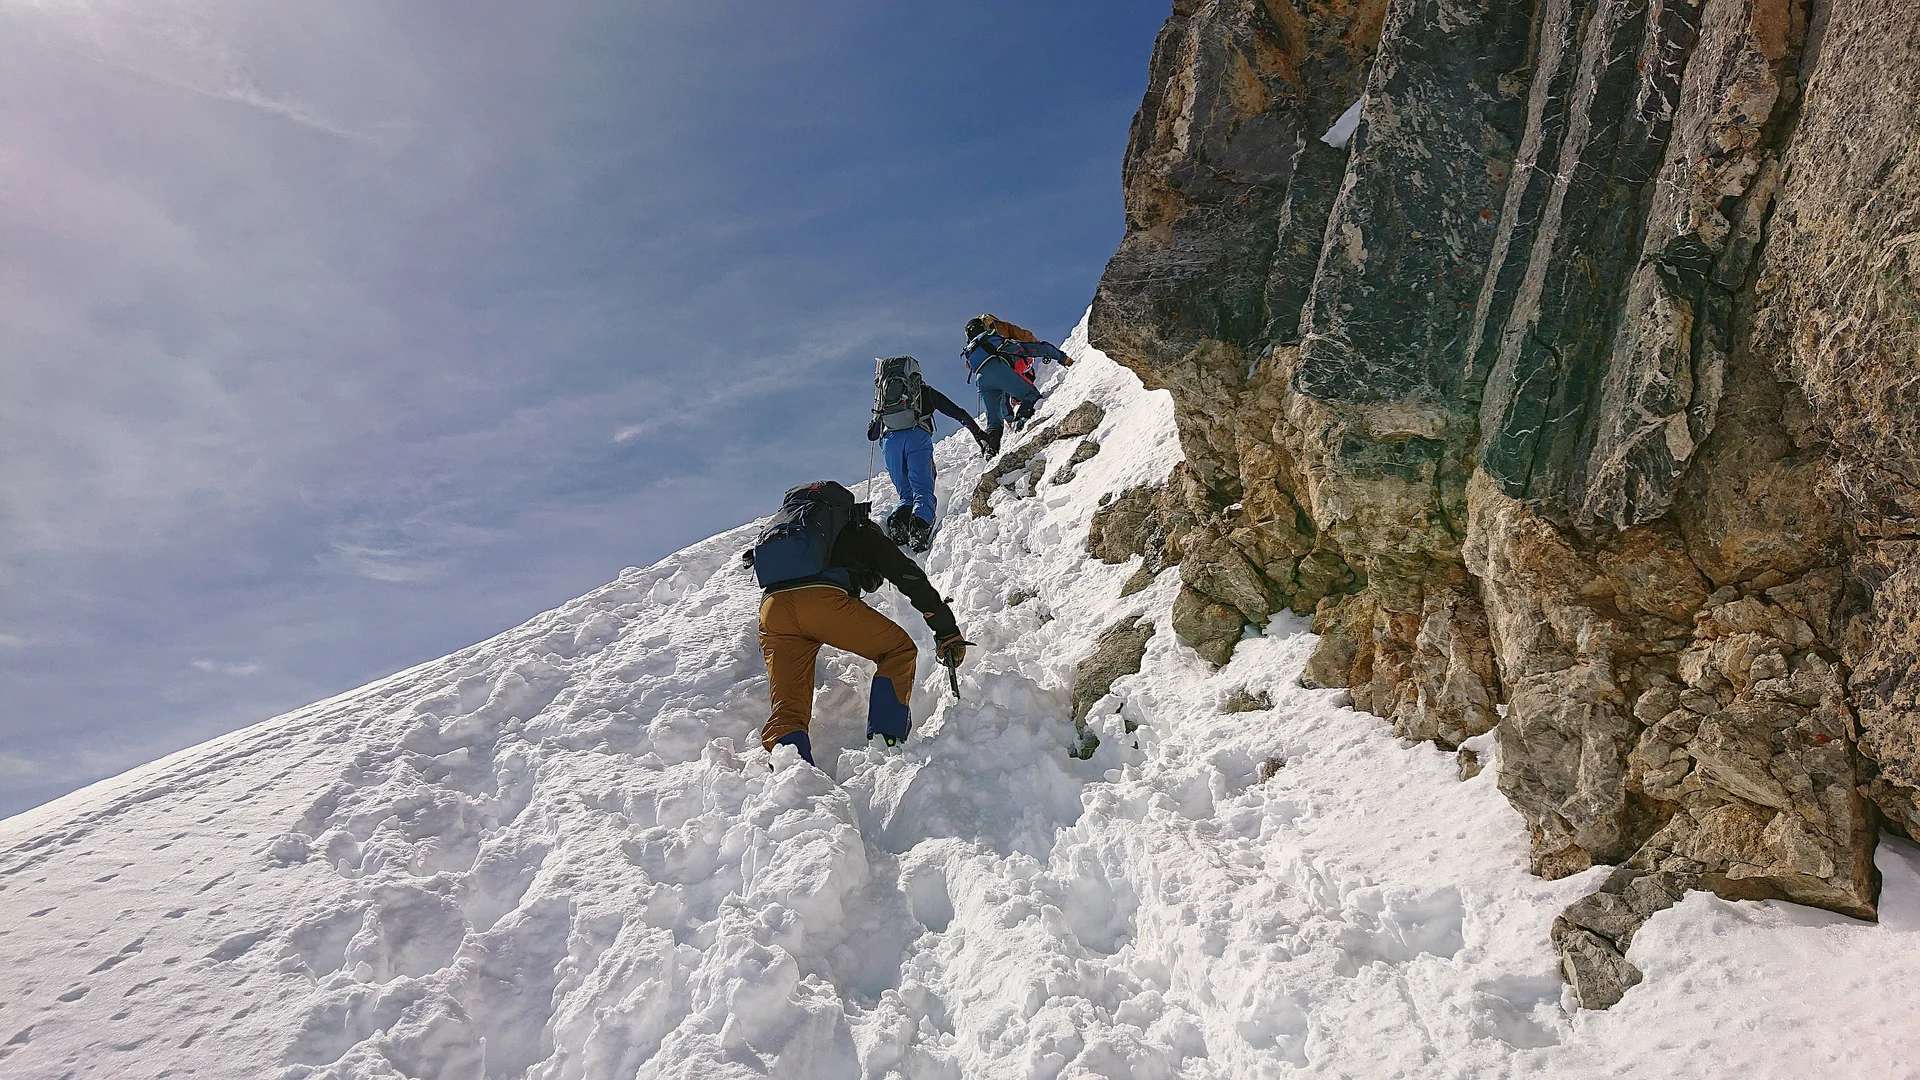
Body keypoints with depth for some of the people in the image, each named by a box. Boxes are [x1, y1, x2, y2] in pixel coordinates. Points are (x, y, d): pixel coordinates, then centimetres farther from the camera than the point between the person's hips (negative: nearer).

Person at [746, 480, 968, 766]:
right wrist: (948, 631, 26)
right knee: (900, 650, 15)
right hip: (824, 599, -4)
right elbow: (911, 578, 24)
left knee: (787, 710, 4)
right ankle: (885, 740, -1)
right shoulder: (860, 531, 31)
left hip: (771, 607, 4)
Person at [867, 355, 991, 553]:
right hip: (916, 437, -2)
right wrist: (979, 434, 26)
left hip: (889, 441, 3)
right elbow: (958, 413, 21)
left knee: (906, 495, 10)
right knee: (923, 491, -8)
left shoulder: (883, 397, 31)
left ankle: (898, 520, -20)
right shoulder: (925, 392, 26)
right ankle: (920, 526, -36)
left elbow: (871, 434, 27)